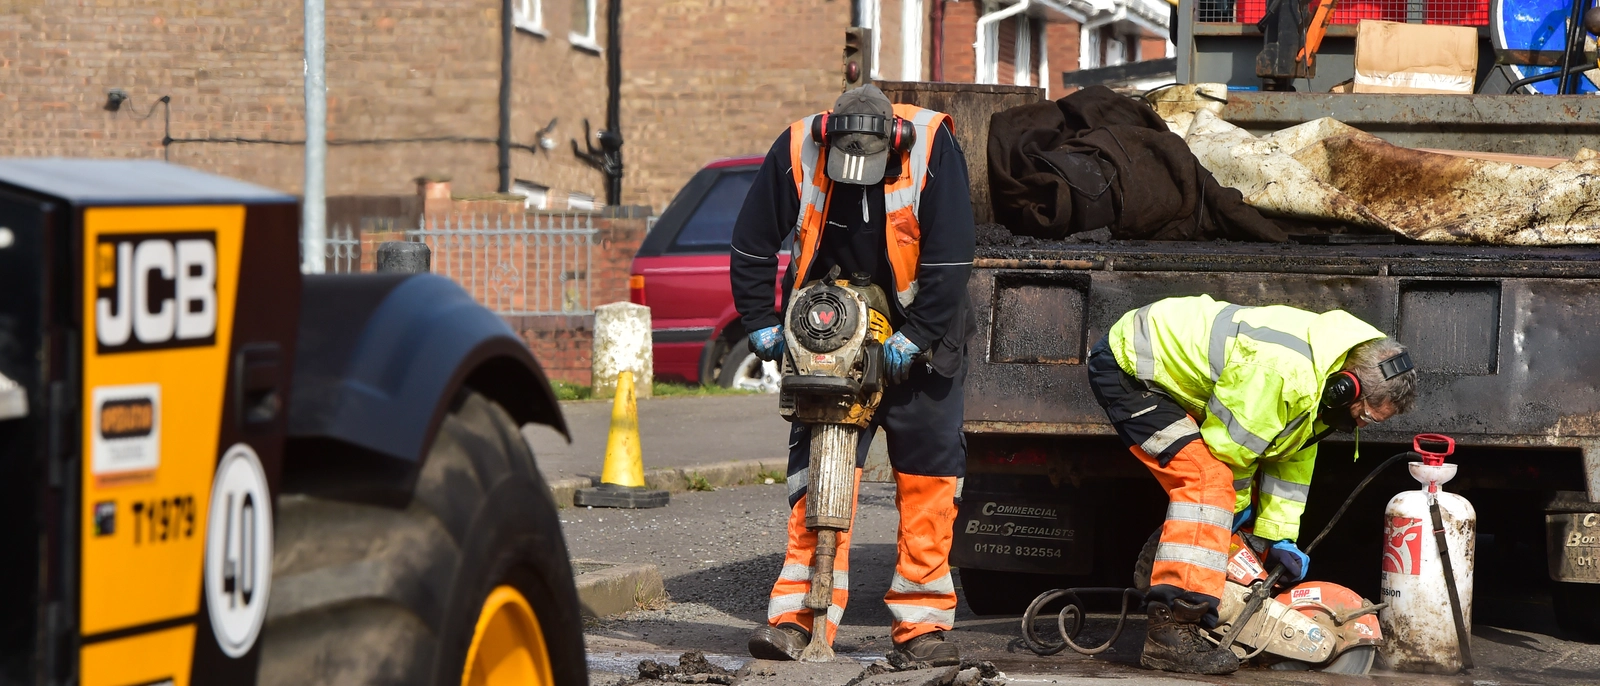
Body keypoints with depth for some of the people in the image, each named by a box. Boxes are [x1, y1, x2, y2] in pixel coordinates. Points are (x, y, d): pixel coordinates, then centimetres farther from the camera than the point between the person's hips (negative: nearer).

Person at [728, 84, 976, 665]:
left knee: (929, 471, -1)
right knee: (817, 462, -8)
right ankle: (798, 615, -7)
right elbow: (752, 241, -1)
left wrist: (916, 335, -16)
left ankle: (921, 621, 5)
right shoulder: (798, 149, -13)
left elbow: (950, 255, -15)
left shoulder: (931, 145, -17)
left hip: (915, 338, -1)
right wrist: (761, 323, -2)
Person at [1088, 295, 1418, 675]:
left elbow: (1291, 459, 12)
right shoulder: (1285, 371, -32)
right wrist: (1236, 503, -3)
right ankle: (1171, 633, -27)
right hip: (1125, 368, -11)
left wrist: (1279, 536, 10)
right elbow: (1229, 442, -22)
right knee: (1206, 477, -23)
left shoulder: (1321, 377, 1)